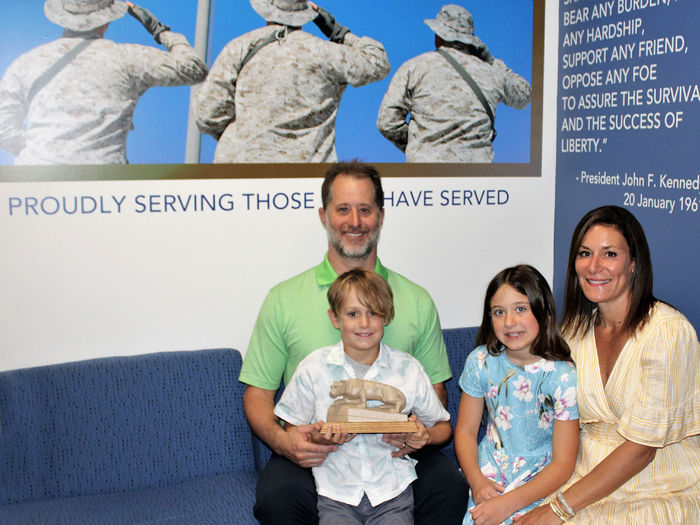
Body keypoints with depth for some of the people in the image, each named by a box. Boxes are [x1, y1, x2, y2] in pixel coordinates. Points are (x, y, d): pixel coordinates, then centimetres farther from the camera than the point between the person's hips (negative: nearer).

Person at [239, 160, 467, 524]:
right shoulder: (284, 299, 6)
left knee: (450, 485, -27)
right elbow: (258, 391, 6)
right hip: (311, 453, -1)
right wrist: (283, 440, -15)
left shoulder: (416, 300, 10)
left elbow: (435, 388, 14)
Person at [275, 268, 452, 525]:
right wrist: (318, 438, -15)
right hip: (336, 496, -1)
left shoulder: (408, 368, 3)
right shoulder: (313, 368, 0)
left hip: (392, 494, 1)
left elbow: (443, 427, 14)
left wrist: (425, 436, -8)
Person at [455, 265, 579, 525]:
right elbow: (465, 431, 6)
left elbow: (563, 463, -9)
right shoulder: (480, 362, 0)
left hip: (540, 484, -3)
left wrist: (509, 503, -17)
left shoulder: (563, 376, -11)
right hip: (489, 477, 3)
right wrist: (477, 482, -11)